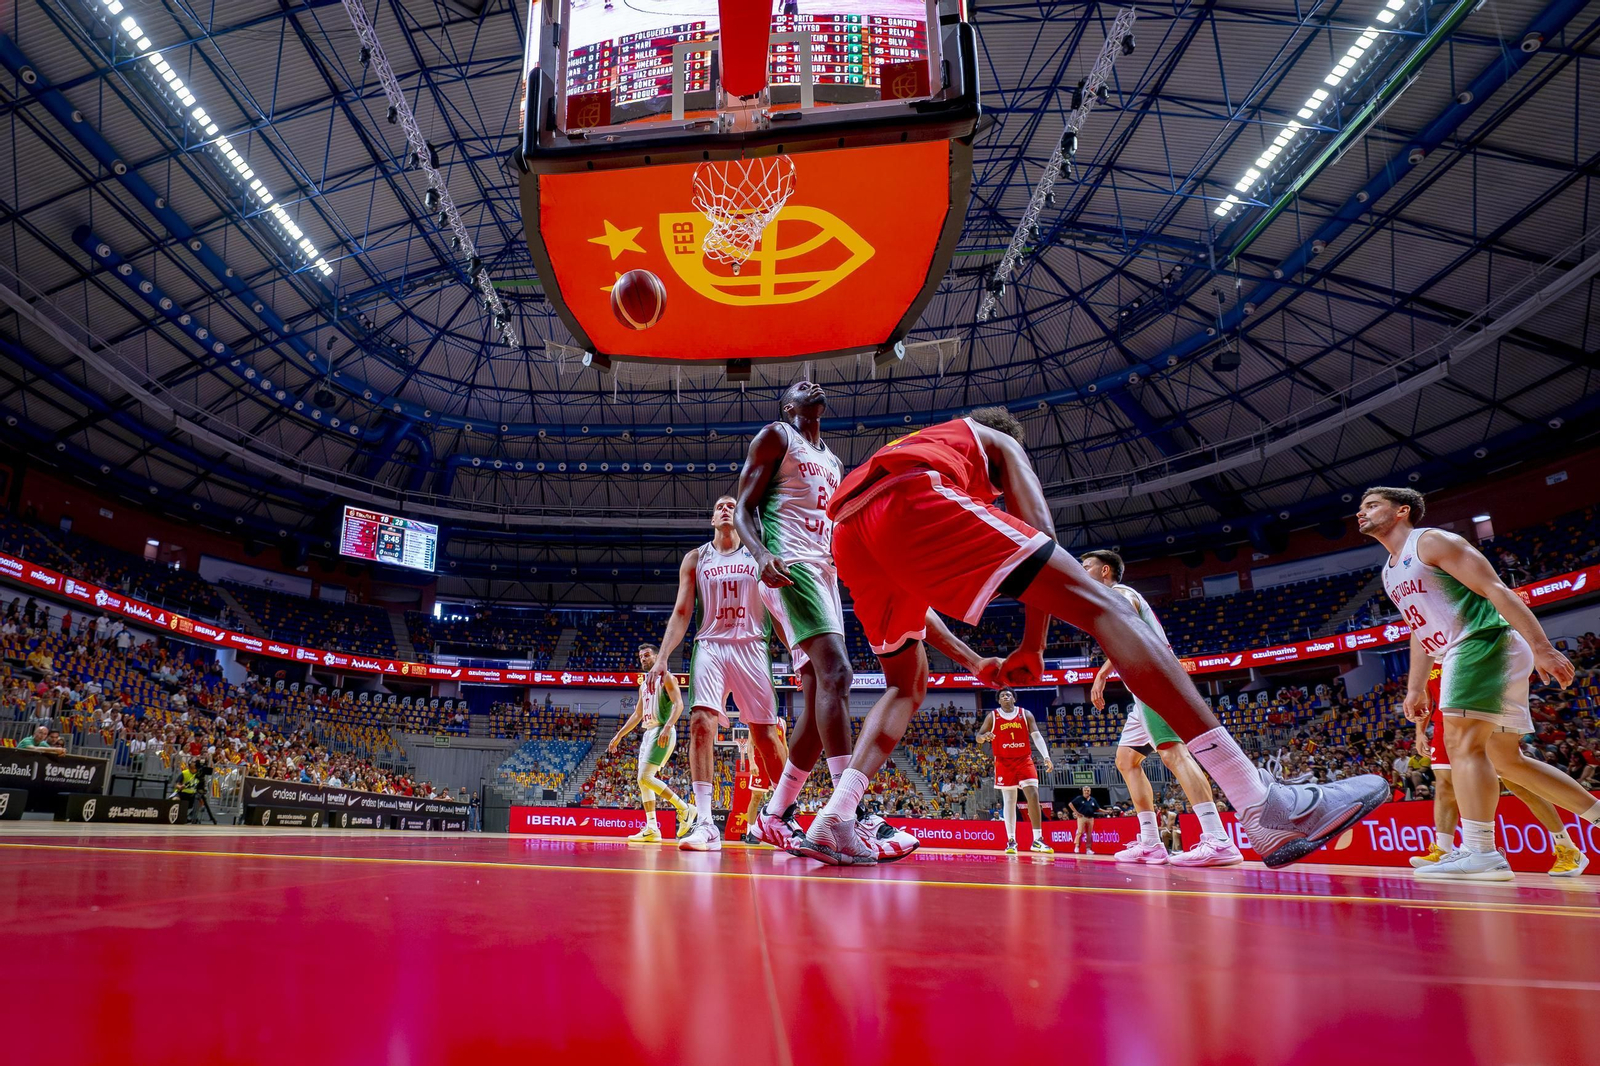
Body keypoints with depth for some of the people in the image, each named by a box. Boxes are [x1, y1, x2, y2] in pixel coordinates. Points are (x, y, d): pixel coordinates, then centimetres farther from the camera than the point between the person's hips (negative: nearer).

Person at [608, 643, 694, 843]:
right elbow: (637, 714, 26)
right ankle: (652, 829, 5)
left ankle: (684, 809, -9)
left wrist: (667, 727, -30)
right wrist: (619, 735, 24)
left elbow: (678, 704, -16)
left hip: (662, 732, -9)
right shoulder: (643, 684, 20)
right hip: (648, 733, 9)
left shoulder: (666, 677, -5)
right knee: (643, 780, 4)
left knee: (645, 777, -17)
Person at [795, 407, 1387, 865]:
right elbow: (1039, 527, 13)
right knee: (1101, 606, -8)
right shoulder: (998, 441, 32)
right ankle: (1264, 804, -17)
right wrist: (1032, 647, 13)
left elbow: (912, 591, 42)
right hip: (919, 498, -7)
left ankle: (833, 821, 6)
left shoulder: (913, 445, 46)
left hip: (850, 535, 7)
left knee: (907, 686, 27)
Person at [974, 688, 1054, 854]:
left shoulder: (1026, 714, 4)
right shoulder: (992, 716, 3)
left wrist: (1046, 757, -15)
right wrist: (985, 736, -21)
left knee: (1033, 796, -10)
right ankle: (1011, 841, 7)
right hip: (1004, 762, 0)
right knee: (1009, 802, 1)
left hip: (1024, 760, 1)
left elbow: (1036, 736, -2)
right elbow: (978, 737, 4)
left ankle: (1037, 840, -5)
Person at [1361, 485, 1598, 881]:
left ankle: (1480, 852, -25)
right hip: (1458, 656, 10)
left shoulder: (1431, 540, -6)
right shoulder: (1390, 572, 20)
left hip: (1485, 642, -10)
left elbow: (1495, 589, -14)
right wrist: (1415, 688, 21)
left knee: (1463, 742, -20)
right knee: (1505, 759, 14)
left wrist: (1542, 647, -22)